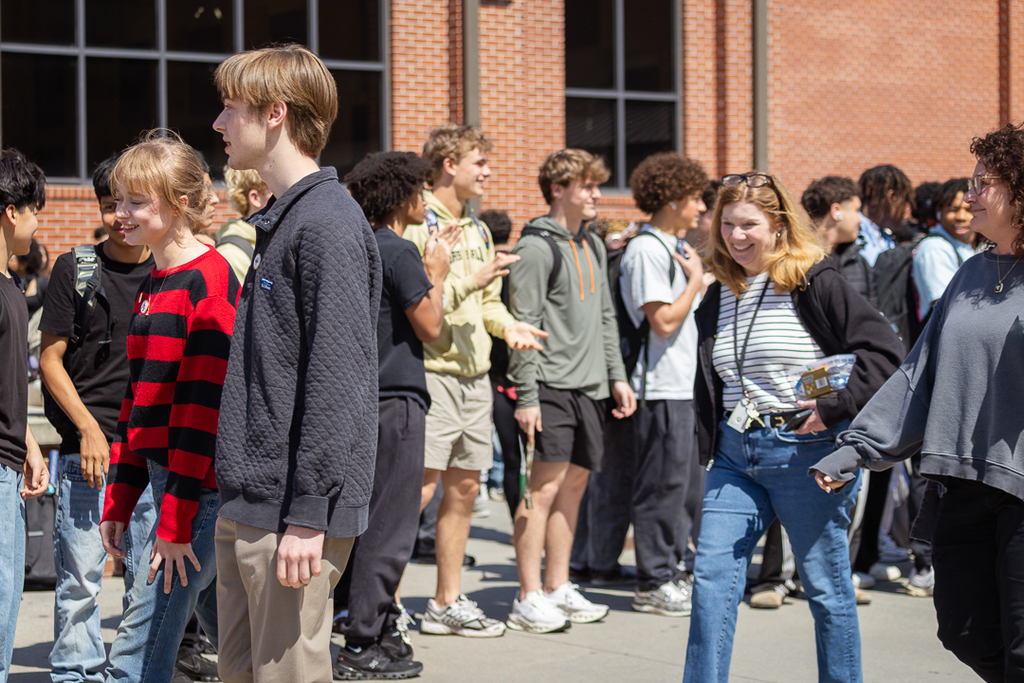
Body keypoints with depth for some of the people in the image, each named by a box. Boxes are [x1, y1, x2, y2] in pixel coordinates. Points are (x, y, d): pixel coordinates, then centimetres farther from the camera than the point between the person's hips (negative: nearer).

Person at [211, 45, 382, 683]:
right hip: (244, 509, 10)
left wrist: (308, 513, -23)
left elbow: (335, 374, -21)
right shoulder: (277, 222, 16)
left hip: (293, 511, -10)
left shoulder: (328, 223, -14)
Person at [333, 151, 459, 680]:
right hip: (396, 401, -9)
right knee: (388, 526, -5)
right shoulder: (400, 253, -13)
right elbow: (430, 326, -10)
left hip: (365, 399, 9)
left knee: (375, 521, 16)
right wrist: (437, 273, 1)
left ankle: (381, 629, 23)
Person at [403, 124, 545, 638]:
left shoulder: (477, 229, 19)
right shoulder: (417, 224, -9)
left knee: (464, 487, 11)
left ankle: (447, 603, 21)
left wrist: (506, 324, 4)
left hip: (474, 374, 9)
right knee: (419, 487, -12)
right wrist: (470, 282, -19)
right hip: (432, 370, -8)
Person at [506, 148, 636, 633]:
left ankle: (558, 588, 18)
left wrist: (617, 376, 15)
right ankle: (528, 600, -5)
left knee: (574, 483, 10)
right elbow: (524, 325, -13)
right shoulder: (537, 247, -9)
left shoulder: (593, 247, 18)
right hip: (551, 386, -8)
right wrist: (525, 396, -18)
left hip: (588, 386, 8)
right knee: (545, 485, -9)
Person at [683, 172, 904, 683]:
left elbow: (884, 349, -13)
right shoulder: (717, 299, 13)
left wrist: (833, 406, -20)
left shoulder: (814, 284, -8)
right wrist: (706, 450, 14)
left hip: (805, 450, -6)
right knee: (711, 578, -1)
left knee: (826, 588, 4)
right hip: (735, 454, 6)